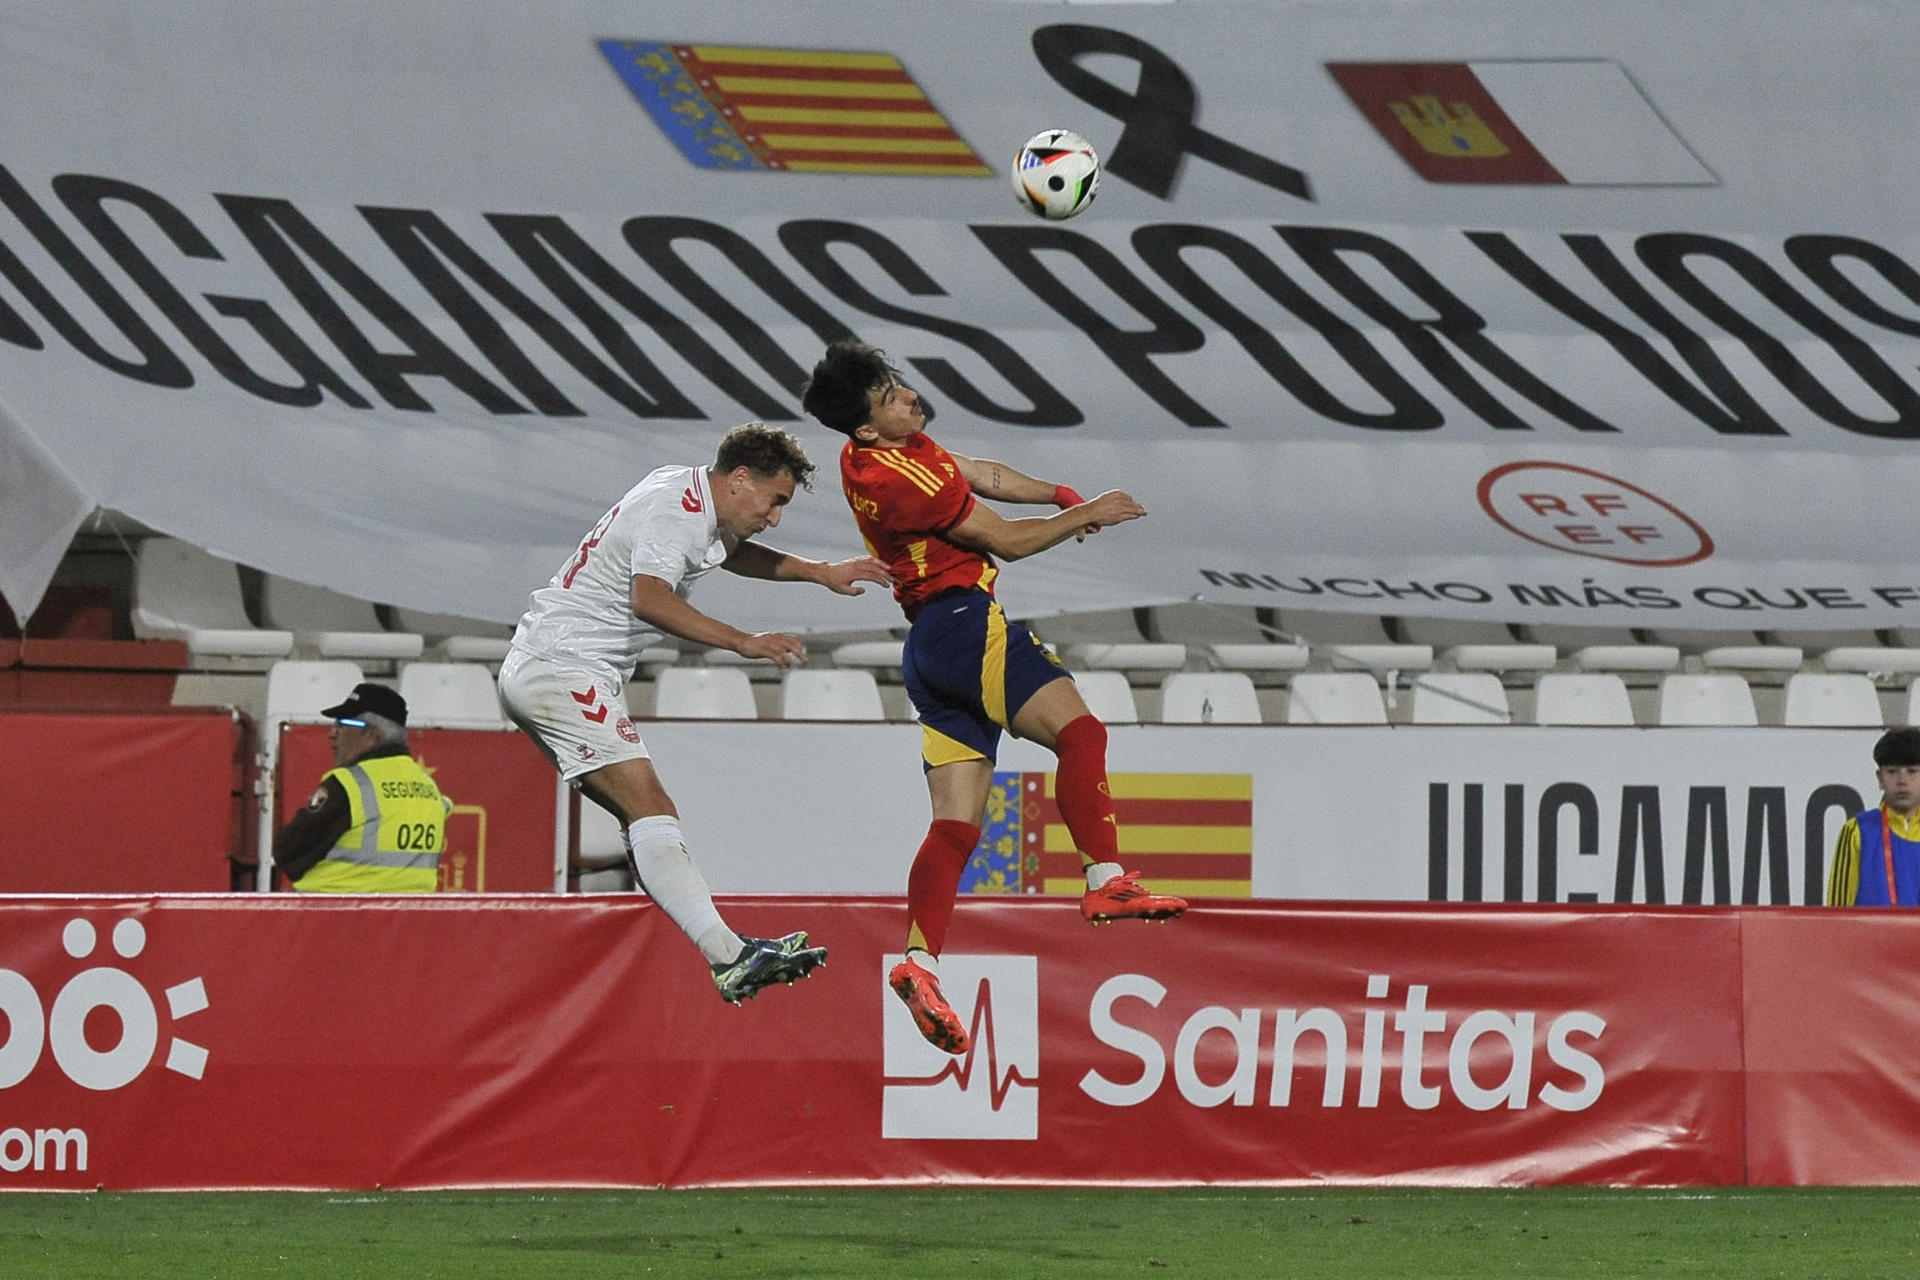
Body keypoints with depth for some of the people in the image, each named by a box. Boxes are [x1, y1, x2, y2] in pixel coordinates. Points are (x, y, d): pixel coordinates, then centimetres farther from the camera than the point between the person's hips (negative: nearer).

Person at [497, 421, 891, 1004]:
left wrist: (822, 572, 33)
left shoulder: (694, 504, 16)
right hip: (562, 667, -11)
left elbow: (730, 554, 39)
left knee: (644, 819, 7)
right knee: (650, 809, -21)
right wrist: (744, 643, -34)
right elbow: (649, 599, -31)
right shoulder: (674, 507, -16)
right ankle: (730, 955, -33)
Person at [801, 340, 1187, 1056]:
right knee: (1078, 731, -18)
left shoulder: (878, 455, 14)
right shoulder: (897, 478, -16)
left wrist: (1061, 496, 14)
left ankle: (920, 962, -9)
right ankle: (1106, 882, -29)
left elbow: (981, 477, 26)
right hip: (964, 625, -10)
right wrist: (1086, 515, 1)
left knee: (956, 823, 2)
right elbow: (1007, 542, -9)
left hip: (929, 648, 10)